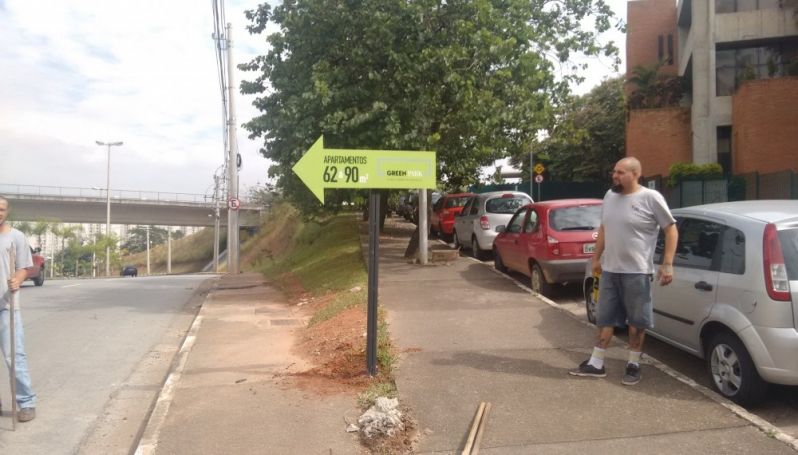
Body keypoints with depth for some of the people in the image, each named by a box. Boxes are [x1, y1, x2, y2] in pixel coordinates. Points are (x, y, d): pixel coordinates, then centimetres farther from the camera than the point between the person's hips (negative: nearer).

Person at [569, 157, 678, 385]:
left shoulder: (651, 198, -11)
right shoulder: (610, 196, 7)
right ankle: (596, 364, 20)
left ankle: (633, 365, 21)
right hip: (609, 270, 6)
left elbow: (671, 230, -7)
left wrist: (668, 264, -14)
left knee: (637, 321, 7)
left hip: (636, 272, -6)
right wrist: (596, 258, 17)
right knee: (605, 318, 12)